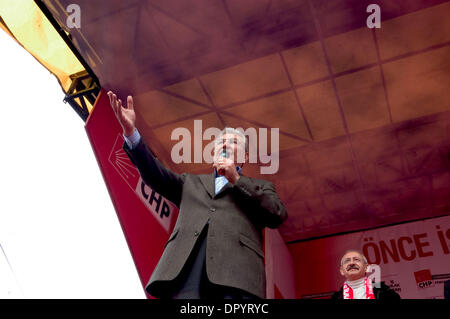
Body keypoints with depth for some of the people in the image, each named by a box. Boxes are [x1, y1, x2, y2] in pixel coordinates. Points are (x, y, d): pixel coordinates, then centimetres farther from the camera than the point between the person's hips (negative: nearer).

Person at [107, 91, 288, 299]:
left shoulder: (260, 187, 27)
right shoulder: (190, 183, 32)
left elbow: (278, 216, 9)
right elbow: (155, 174, 16)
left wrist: (237, 180, 7)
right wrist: (131, 132, 1)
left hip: (237, 273, -1)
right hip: (185, 268, 2)